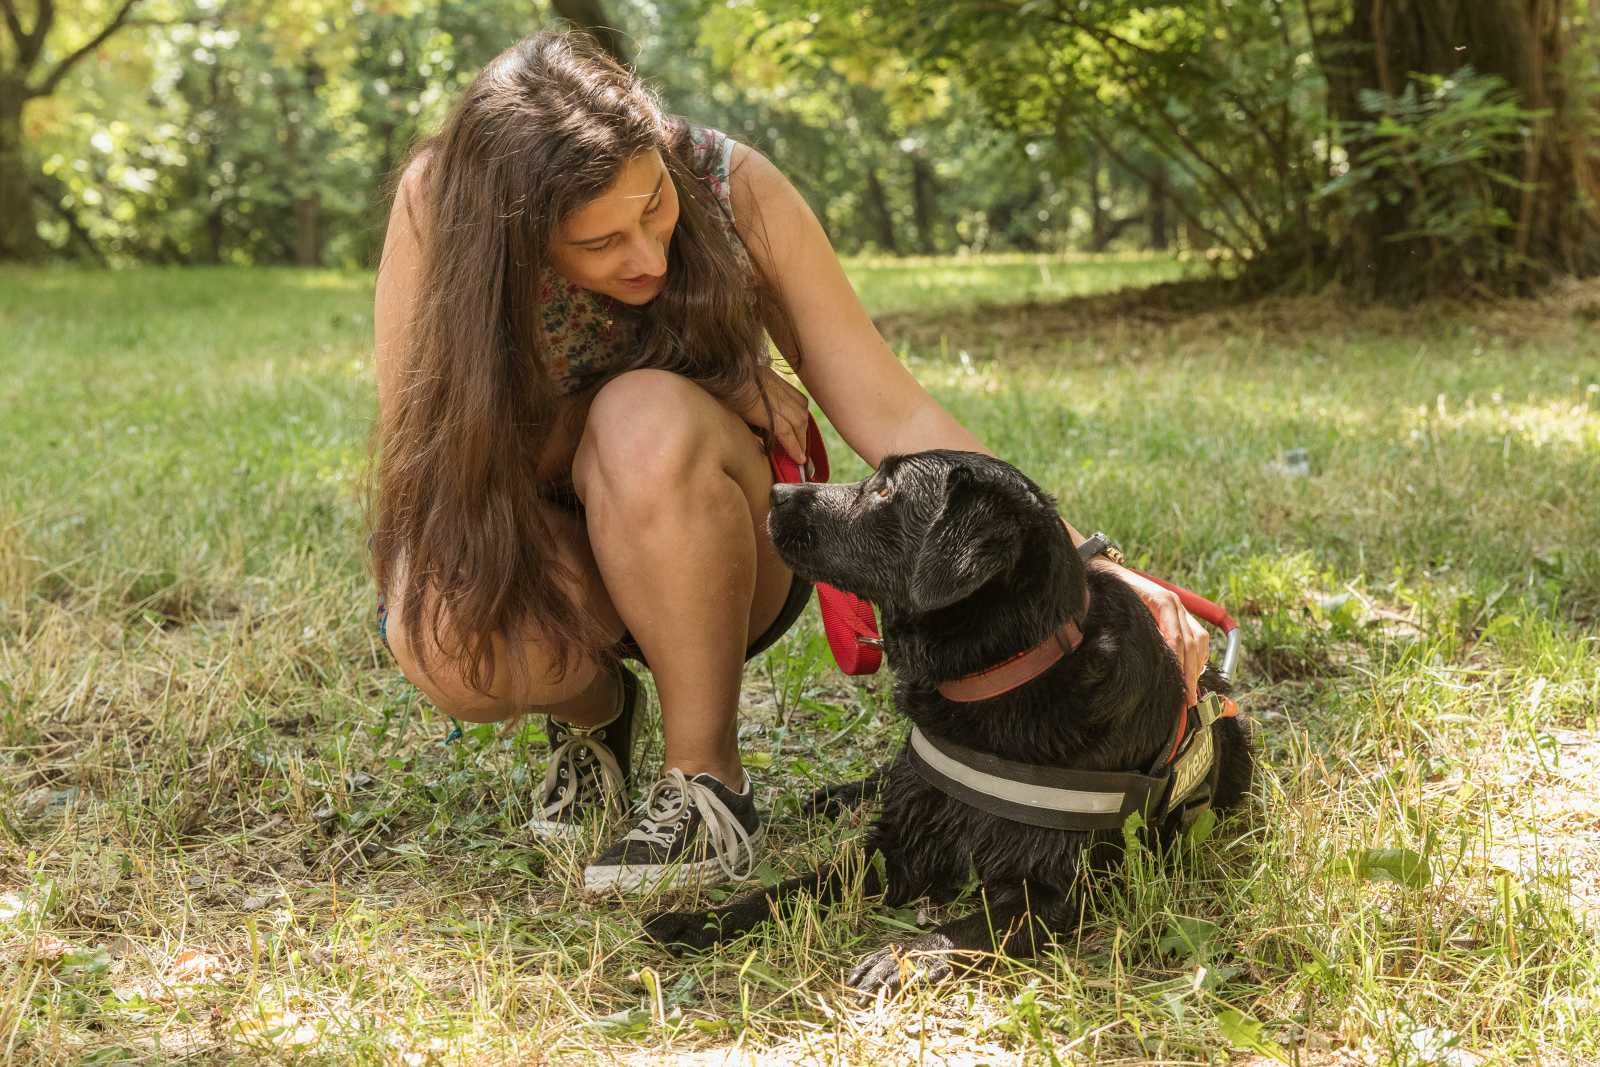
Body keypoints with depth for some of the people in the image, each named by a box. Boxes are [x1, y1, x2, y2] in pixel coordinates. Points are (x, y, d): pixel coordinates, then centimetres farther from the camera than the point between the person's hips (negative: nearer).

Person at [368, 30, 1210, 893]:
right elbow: (423, 448, -19)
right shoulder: (438, 202, -22)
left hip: (703, 563, 0)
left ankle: (709, 786, -18)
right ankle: (592, 708, 1)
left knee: (650, 423, -35)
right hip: (522, 545, 0)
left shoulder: (734, 190, -21)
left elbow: (891, 418, -16)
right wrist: (704, 391, -24)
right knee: (447, 639, -36)